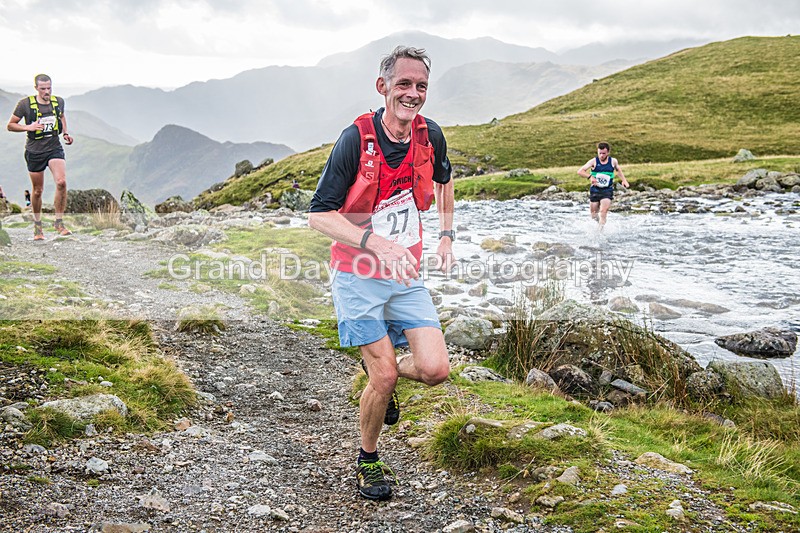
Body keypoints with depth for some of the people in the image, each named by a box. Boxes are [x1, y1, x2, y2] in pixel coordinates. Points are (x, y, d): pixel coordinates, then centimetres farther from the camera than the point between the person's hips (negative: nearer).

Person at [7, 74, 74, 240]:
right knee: (38, 190, 6)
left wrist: (65, 133, 10)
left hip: (55, 148, 2)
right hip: (34, 151, -1)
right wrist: (28, 127, -18)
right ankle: (37, 224, 28)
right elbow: (10, 125, 0)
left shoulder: (58, 101, 2)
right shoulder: (25, 104, -7)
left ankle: (59, 222, -10)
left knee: (61, 182, -21)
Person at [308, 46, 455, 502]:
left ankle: (382, 369, 28)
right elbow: (319, 215, -19)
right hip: (359, 275, -4)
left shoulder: (431, 135, -2)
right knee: (384, 377, -6)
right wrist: (375, 241, -32)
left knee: (435, 369, -7)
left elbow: (443, 180, 22)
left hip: (407, 275, 4)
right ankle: (368, 461, 21)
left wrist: (447, 234, 16)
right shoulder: (356, 139, -17)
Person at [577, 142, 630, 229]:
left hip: (607, 191, 0)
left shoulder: (613, 161, 0)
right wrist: (590, 176, -31)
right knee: (593, 215, 9)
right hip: (595, 190, 0)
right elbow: (580, 171, -15)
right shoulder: (594, 161, -7)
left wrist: (624, 180, 12)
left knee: (603, 212, -20)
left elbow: (618, 170, 24)